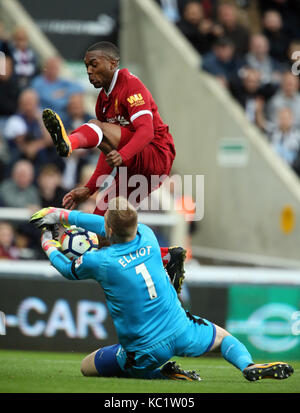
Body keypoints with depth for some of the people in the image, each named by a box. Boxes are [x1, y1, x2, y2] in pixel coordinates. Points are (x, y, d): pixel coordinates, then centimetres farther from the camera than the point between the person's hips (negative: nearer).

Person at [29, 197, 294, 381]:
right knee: (223, 336, 30)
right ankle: (249, 365, -7)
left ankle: (163, 374, -1)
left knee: (87, 367, 16)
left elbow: (68, 270, 6)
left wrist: (48, 245, 25)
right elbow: (106, 225, 15)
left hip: (146, 351, -4)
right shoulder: (146, 236, -3)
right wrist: (60, 214, 20)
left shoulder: (99, 261, -18)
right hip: (182, 332, 4)